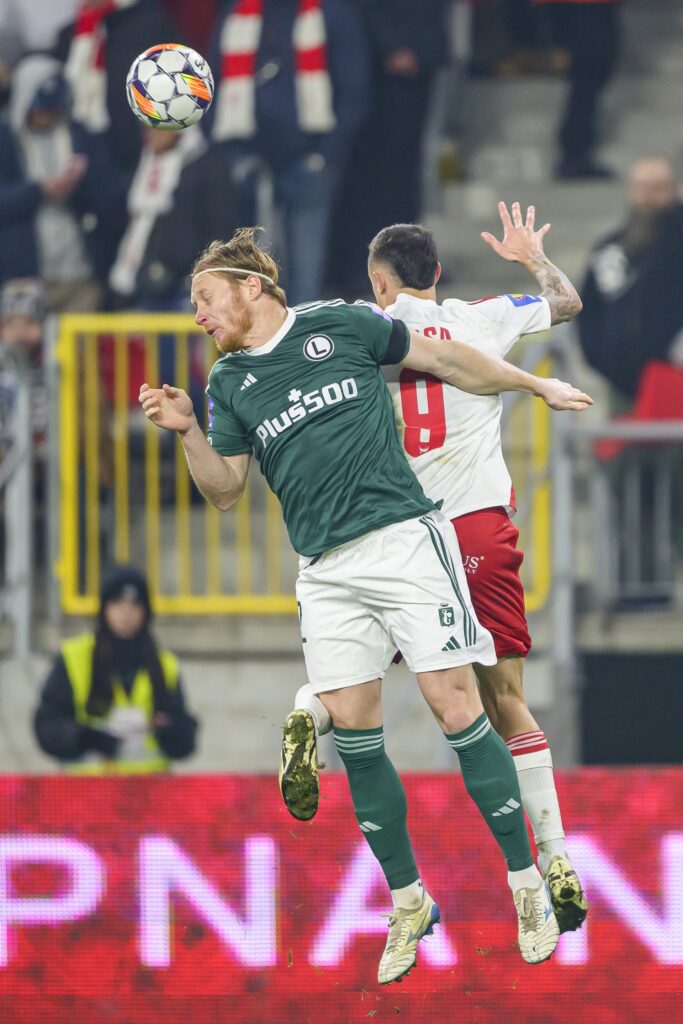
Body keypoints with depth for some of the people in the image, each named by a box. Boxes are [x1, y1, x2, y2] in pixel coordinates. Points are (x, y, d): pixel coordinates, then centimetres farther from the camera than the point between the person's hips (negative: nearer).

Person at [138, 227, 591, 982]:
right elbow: (225, 491, 12)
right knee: (351, 728, -2)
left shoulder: (341, 326, 2)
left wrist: (536, 386, 18)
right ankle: (408, 901, 11)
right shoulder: (229, 384, 12)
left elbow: (446, 360, 11)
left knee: (454, 705, -9)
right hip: (326, 572, 4)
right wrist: (186, 433, -5)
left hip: (403, 538, -4)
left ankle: (527, 885, 0)